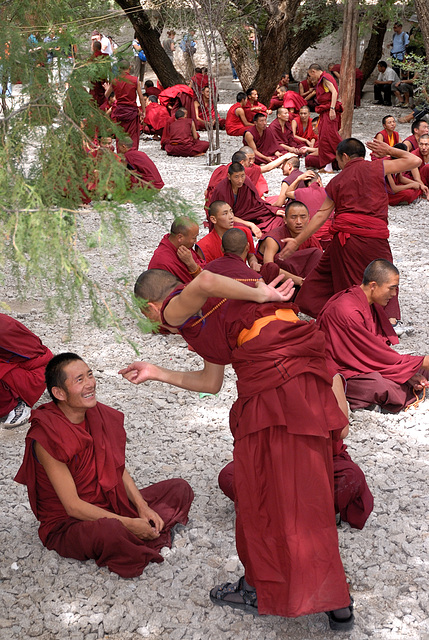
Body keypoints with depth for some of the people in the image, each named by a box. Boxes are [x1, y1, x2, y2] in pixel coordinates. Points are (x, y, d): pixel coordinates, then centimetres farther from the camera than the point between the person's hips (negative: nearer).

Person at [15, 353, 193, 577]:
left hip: (111, 506, 8)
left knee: (180, 489, 4)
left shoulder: (99, 416, -3)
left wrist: (142, 507, -9)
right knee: (109, 533, -41)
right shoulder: (47, 438, -25)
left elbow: (119, 468, 7)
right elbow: (73, 506, -24)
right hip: (67, 524, -7)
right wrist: (129, 524, -25)